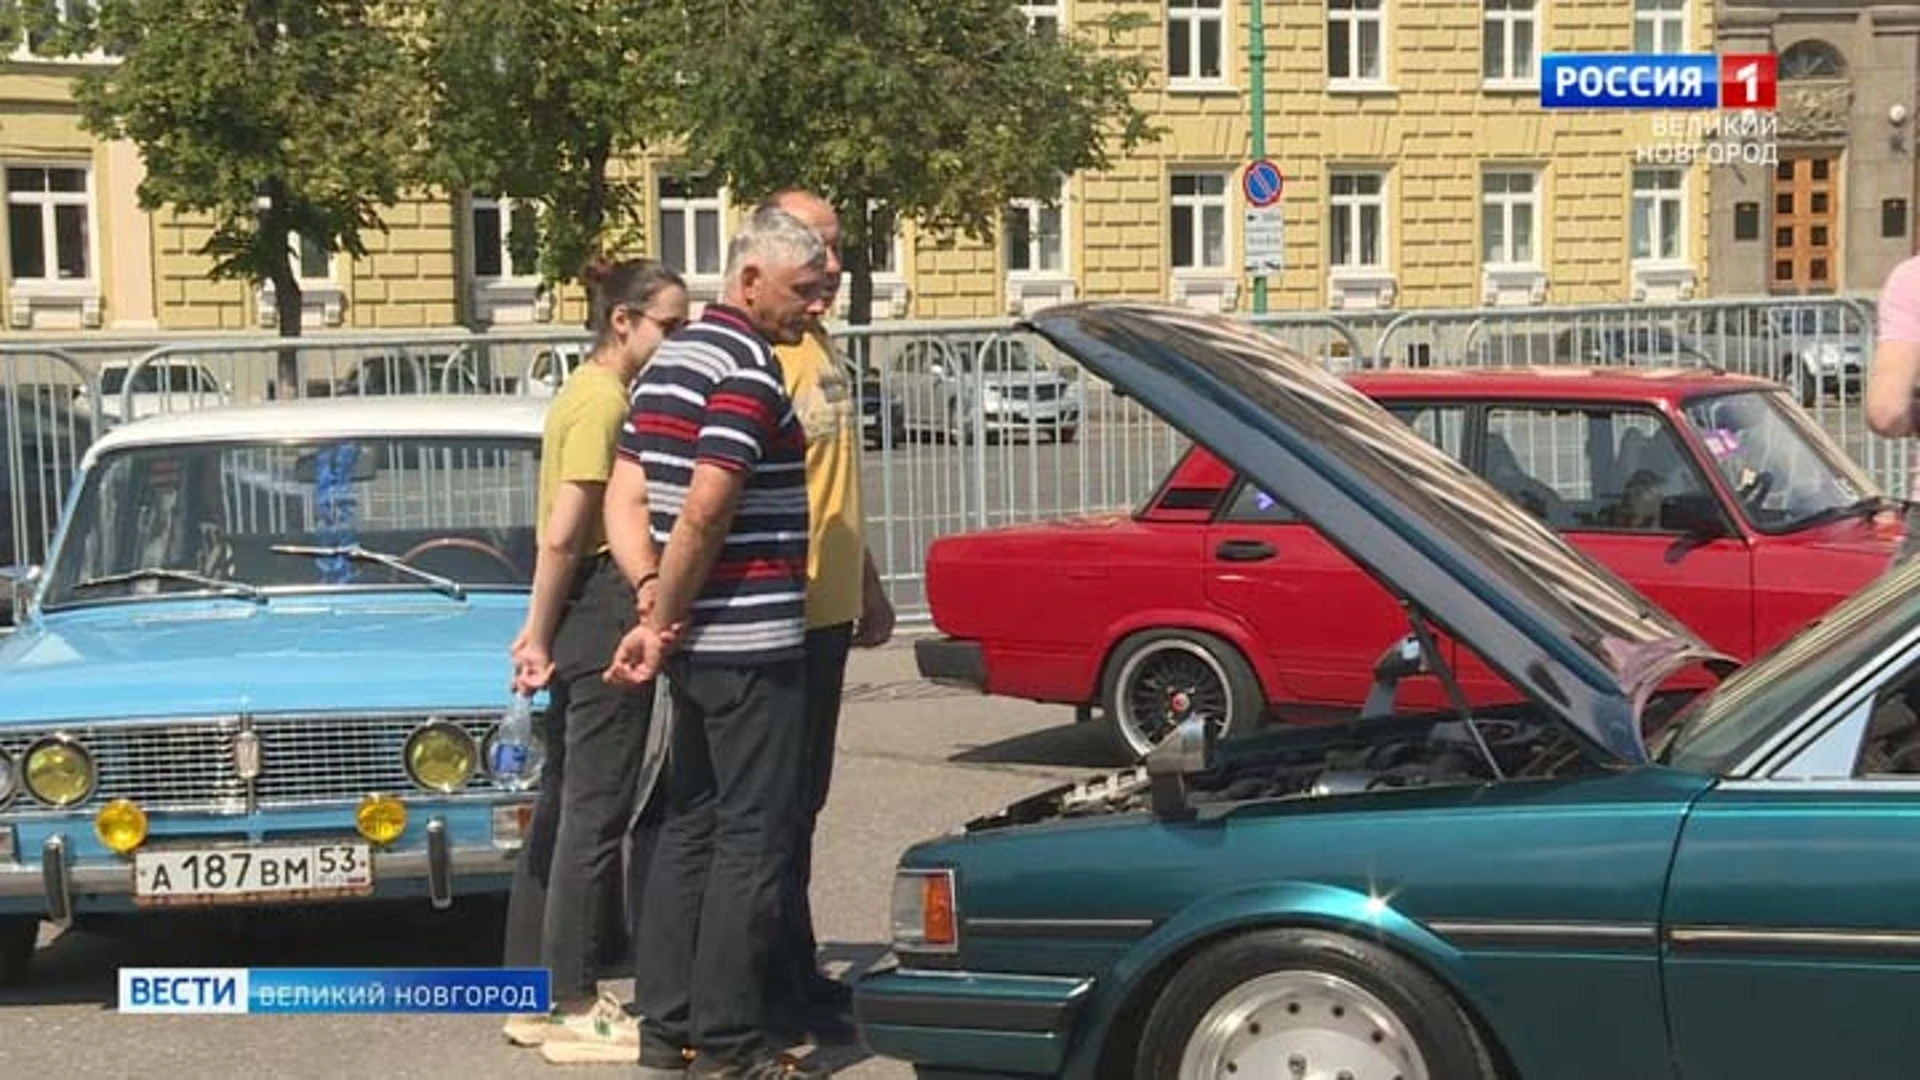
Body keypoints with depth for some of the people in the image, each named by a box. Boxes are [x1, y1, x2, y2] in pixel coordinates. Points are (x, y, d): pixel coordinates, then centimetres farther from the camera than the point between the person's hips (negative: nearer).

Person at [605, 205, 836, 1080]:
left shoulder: (668, 361, 14)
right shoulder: (750, 372, -15)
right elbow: (704, 515, -21)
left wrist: (653, 606, 5)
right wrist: (662, 624, -12)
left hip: (695, 641, 9)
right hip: (750, 643, -9)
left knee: (688, 827, 14)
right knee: (752, 840, -2)